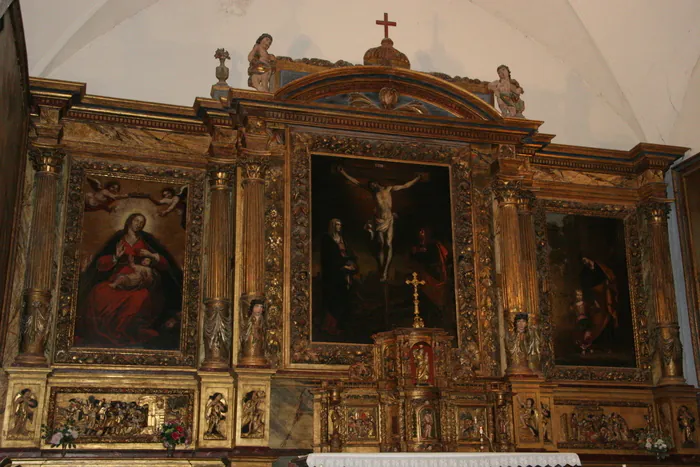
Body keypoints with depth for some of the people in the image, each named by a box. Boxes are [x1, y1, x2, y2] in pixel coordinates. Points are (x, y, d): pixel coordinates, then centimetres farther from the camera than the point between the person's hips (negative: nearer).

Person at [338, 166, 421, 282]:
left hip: (389, 221, 0)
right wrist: (344, 173, 2)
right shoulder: (373, 191, 7)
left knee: (388, 245, -9)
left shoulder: (389, 189, 8)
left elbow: (405, 186, 19)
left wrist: (416, 179, 22)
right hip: (379, 221, 0)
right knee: (380, 246, 0)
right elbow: (357, 182, 7)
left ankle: (385, 272, -11)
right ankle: (381, 272, 4)